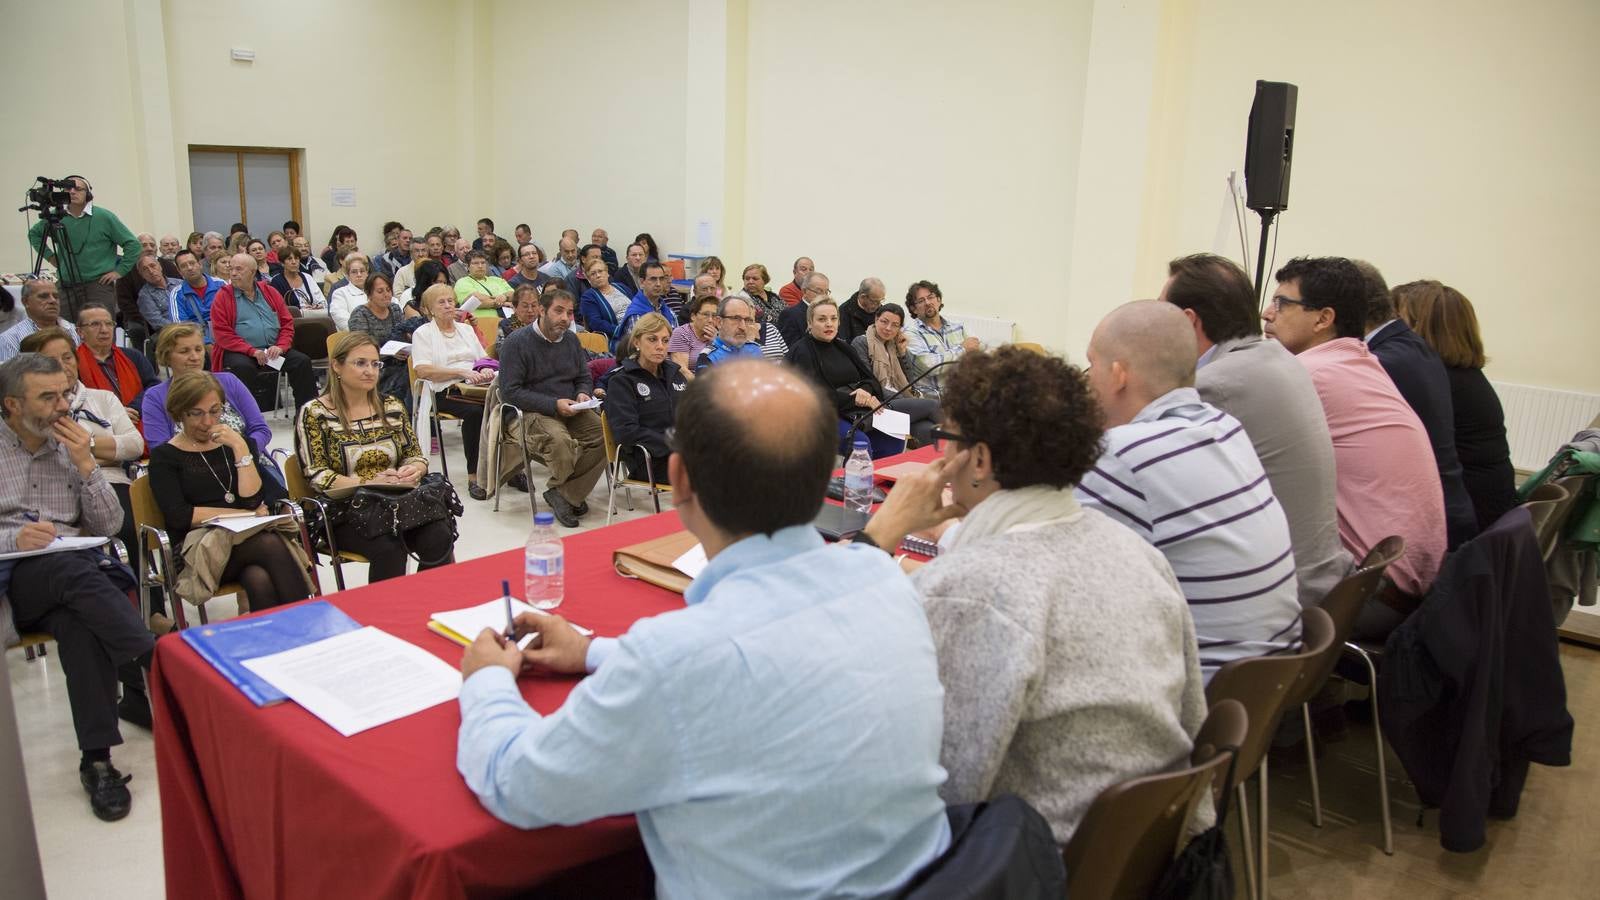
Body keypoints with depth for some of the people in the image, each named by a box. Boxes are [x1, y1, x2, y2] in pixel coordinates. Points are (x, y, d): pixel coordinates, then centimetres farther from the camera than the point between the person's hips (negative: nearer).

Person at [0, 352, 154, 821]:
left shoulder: (73, 445, 15)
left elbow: (109, 526, 10)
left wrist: (86, 465, -2)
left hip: (78, 567, 2)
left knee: (77, 619, -34)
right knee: (75, 571, -37)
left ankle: (97, 757, -35)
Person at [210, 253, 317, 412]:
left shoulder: (270, 293, 13)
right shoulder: (223, 296, 2)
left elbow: (287, 323, 10)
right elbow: (222, 333, -6)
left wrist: (280, 347, -9)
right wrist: (252, 351, -17)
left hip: (273, 350, 3)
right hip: (239, 352, -3)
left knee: (302, 361, -17)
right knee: (243, 367, -35)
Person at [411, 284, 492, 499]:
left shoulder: (467, 329, 28)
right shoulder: (423, 333, 10)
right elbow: (423, 371, -4)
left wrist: (486, 371, 0)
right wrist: (462, 372, -14)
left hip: (476, 386, 4)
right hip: (447, 392, -4)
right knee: (474, 411, -37)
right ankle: (473, 477, -33)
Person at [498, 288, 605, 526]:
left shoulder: (571, 340, 14)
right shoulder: (516, 343, -6)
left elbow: (584, 378, 24)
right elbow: (510, 392, -11)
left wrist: (583, 394, -2)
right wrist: (554, 405, -18)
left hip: (571, 410, 6)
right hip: (534, 413, -6)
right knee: (559, 440, -37)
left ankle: (563, 494, -10)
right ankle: (564, 489, -4)